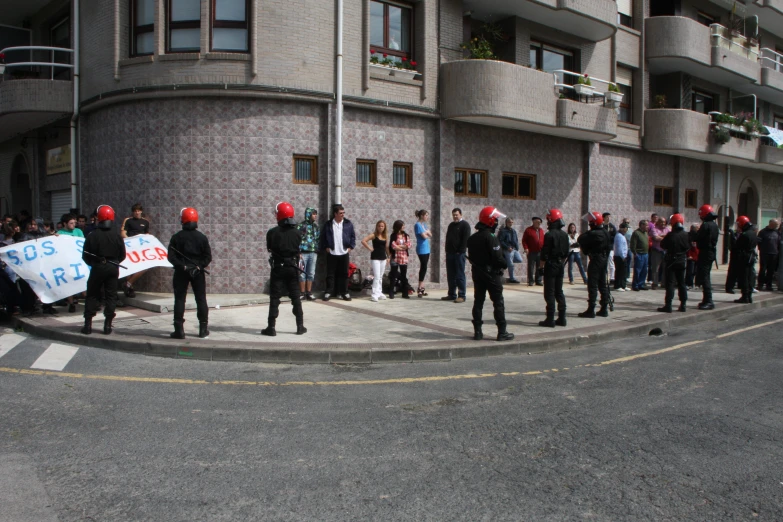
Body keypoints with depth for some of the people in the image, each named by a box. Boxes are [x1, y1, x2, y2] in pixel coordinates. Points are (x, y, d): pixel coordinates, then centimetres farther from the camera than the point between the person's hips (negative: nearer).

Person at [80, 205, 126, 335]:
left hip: (97, 268, -1)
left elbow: (85, 256, -3)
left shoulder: (92, 236, -8)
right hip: (113, 269, 1)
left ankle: (88, 324, 8)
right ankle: (108, 325, 6)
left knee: (92, 296, 9)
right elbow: (122, 255, 2)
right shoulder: (117, 236, -4)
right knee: (111, 296, 7)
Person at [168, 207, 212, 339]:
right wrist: (199, 266, -7)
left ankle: (179, 330, 1)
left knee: (179, 300, 4)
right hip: (198, 272, 1)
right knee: (201, 299, 8)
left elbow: (171, 257, -10)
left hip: (181, 272, -1)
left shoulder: (176, 237, -4)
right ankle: (203, 329, 11)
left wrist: (183, 266, -9)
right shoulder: (202, 237, -2)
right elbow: (208, 257, -6)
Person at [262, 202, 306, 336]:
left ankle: (271, 327, 3)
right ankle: (300, 326, 13)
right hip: (293, 267, 2)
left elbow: (269, 249, 2)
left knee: (274, 298, 3)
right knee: (296, 297, 10)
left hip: (278, 267, -2)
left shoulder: (272, 232, -11)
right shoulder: (297, 233, -4)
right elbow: (298, 249, 3)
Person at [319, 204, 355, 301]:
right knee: (330, 274, 3)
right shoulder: (328, 224, -1)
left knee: (344, 274, 6)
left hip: (344, 253, 1)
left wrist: (351, 247, 1)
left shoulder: (348, 223, 3)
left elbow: (353, 236, 8)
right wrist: (325, 247, -1)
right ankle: (328, 292, 10)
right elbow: (323, 237, 5)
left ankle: (344, 293, 14)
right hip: (331, 254, -1)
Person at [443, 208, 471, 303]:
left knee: (460, 275, -6)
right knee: (450, 275, 9)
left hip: (459, 254, -7)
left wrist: (461, 251, -16)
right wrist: (447, 250, 13)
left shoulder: (465, 225, -4)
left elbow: (466, 239, -11)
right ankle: (452, 294, 16)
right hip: (450, 253, 7)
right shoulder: (451, 225, 19)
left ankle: (462, 296, -4)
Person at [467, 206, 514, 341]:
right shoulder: (490, 238, -18)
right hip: (492, 274, -7)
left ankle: (477, 331, 11)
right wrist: (504, 264, -4)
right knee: (498, 303, 1)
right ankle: (502, 332, 4)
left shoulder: (472, 238, 7)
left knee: (478, 302, 10)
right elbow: (498, 258, -21)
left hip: (477, 273, 7)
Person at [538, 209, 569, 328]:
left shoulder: (549, 235, -15)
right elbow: (566, 253, 13)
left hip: (550, 266, -7)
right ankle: (561, 318, 15)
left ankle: (550, 320, -3)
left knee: (550, 293, -3)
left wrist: (541, 267, -8)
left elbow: (544, 254, -15)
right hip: (560, 266, 7)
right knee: (559, 292, 13)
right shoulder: (564, 235, 8)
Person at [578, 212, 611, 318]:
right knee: (602, 284, 13)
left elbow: (581, 240, -15)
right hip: (604, 259, 9)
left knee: (592, 285, -5)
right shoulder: (606, 233, 8)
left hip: (595, 260, -9)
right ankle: (604, 309, 17)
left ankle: (591, 310, -5)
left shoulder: (593, 234, -19)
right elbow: (609, 247, 14)